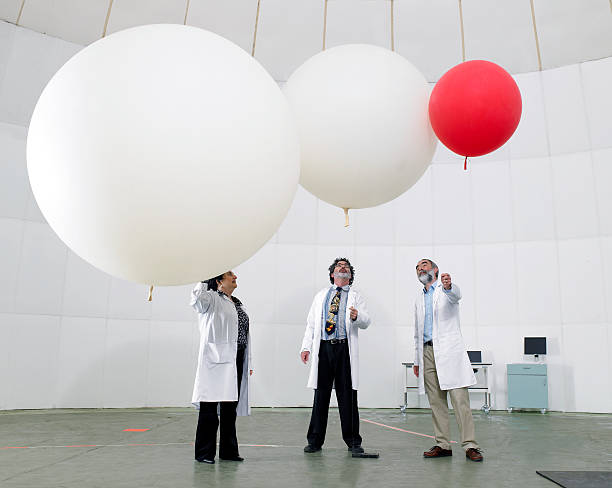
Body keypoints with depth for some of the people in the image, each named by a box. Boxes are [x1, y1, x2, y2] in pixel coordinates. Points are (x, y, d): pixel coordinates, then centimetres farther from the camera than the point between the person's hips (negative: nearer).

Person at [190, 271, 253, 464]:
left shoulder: (237, 303, 20)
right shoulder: (211, 299, -2)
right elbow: (197, 298, -27)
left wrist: (248, 363, 18)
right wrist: (204, 282, -11)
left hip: (236, 361, 7)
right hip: (216, 360, -7)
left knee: (230, 407, 12)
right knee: (209, 408, -1)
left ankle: (228, 450, 22)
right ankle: (204, 453, 9)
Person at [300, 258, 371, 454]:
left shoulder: (356, 297, 12)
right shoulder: (321, 296, 18)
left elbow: (366, 322, 0)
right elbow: (311, 323, 14)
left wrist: (357, 316, -24)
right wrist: (306, 347, 3)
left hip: (345, 348, -1)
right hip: (324, 348, 1)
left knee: (347, 395, 1)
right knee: (321, 394, 3)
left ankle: (353, 441, 13)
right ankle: (315, 440, 13)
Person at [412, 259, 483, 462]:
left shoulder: (448, 288, 6)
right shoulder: (419, 300, 22)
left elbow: (455, 295, -21)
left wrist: (448, 286, -45)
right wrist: (417, 360, 19)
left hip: (449, 350, -5)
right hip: (428, 352, 6)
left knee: (460, 400, -8)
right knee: (436, 402, 5)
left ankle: (470, 445, -4)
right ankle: (443, 444, 10)